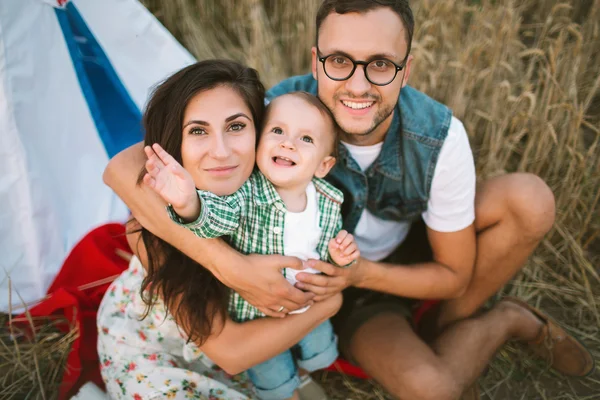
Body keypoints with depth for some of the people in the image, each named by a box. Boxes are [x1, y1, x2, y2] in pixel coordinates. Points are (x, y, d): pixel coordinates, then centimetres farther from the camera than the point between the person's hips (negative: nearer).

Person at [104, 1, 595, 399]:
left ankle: (445, 329, 2)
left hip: (406, 263, 2)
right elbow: (125, 168, -37)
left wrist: (360, 272, -33)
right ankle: (508, 319, 6)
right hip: (331, 283, -1)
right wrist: (232, 267, -46)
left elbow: (453, 274, -15)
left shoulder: (440, 137, -27)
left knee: (530, 199, -22)